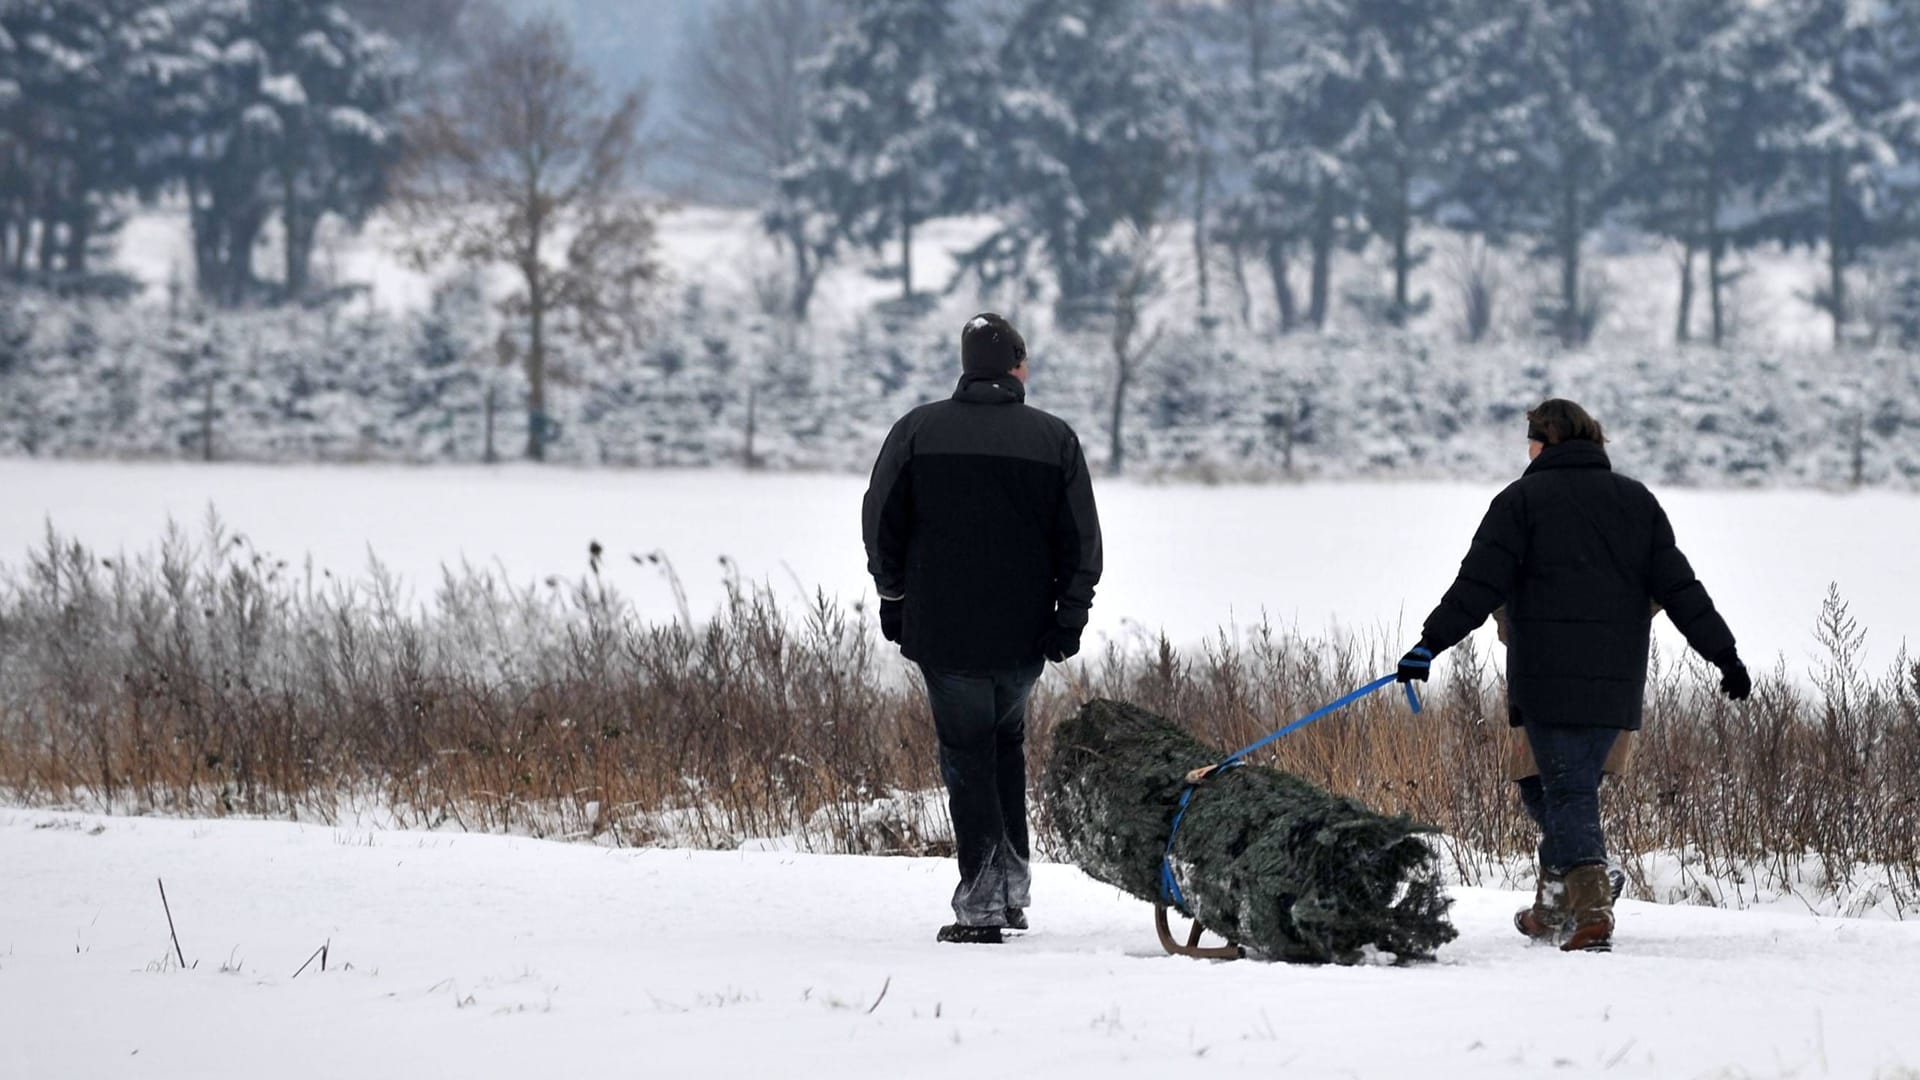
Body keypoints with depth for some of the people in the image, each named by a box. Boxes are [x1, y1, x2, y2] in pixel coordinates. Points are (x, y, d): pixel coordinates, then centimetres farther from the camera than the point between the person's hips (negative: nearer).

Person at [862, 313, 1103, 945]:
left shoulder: (917, 432, -2)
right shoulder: (1054, 440, -1)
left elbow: (880, 525, 1)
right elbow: (1082, 542, -2)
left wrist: (895, 599, 13)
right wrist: (1070, 619, 5)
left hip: (943, 631, -2)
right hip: (1025, 633, 2)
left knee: (967, 756, 3)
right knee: (1005, 743, 21)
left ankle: (981, 901, -7)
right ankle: (1013, 885, 16)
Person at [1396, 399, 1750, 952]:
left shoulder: (1523, 499, -1)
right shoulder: (1637, 501, 12)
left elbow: (1479, 585, -9)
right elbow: (1680, 588, 9)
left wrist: (1431, 642, -10)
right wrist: (1725, 655, 11)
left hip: (1548, 678, -4)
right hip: (1616, 682, 4)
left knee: (1570, 792, -4)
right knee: (1572, 786, 16)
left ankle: (1592, 913, -19)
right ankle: (1551, 911, 22)